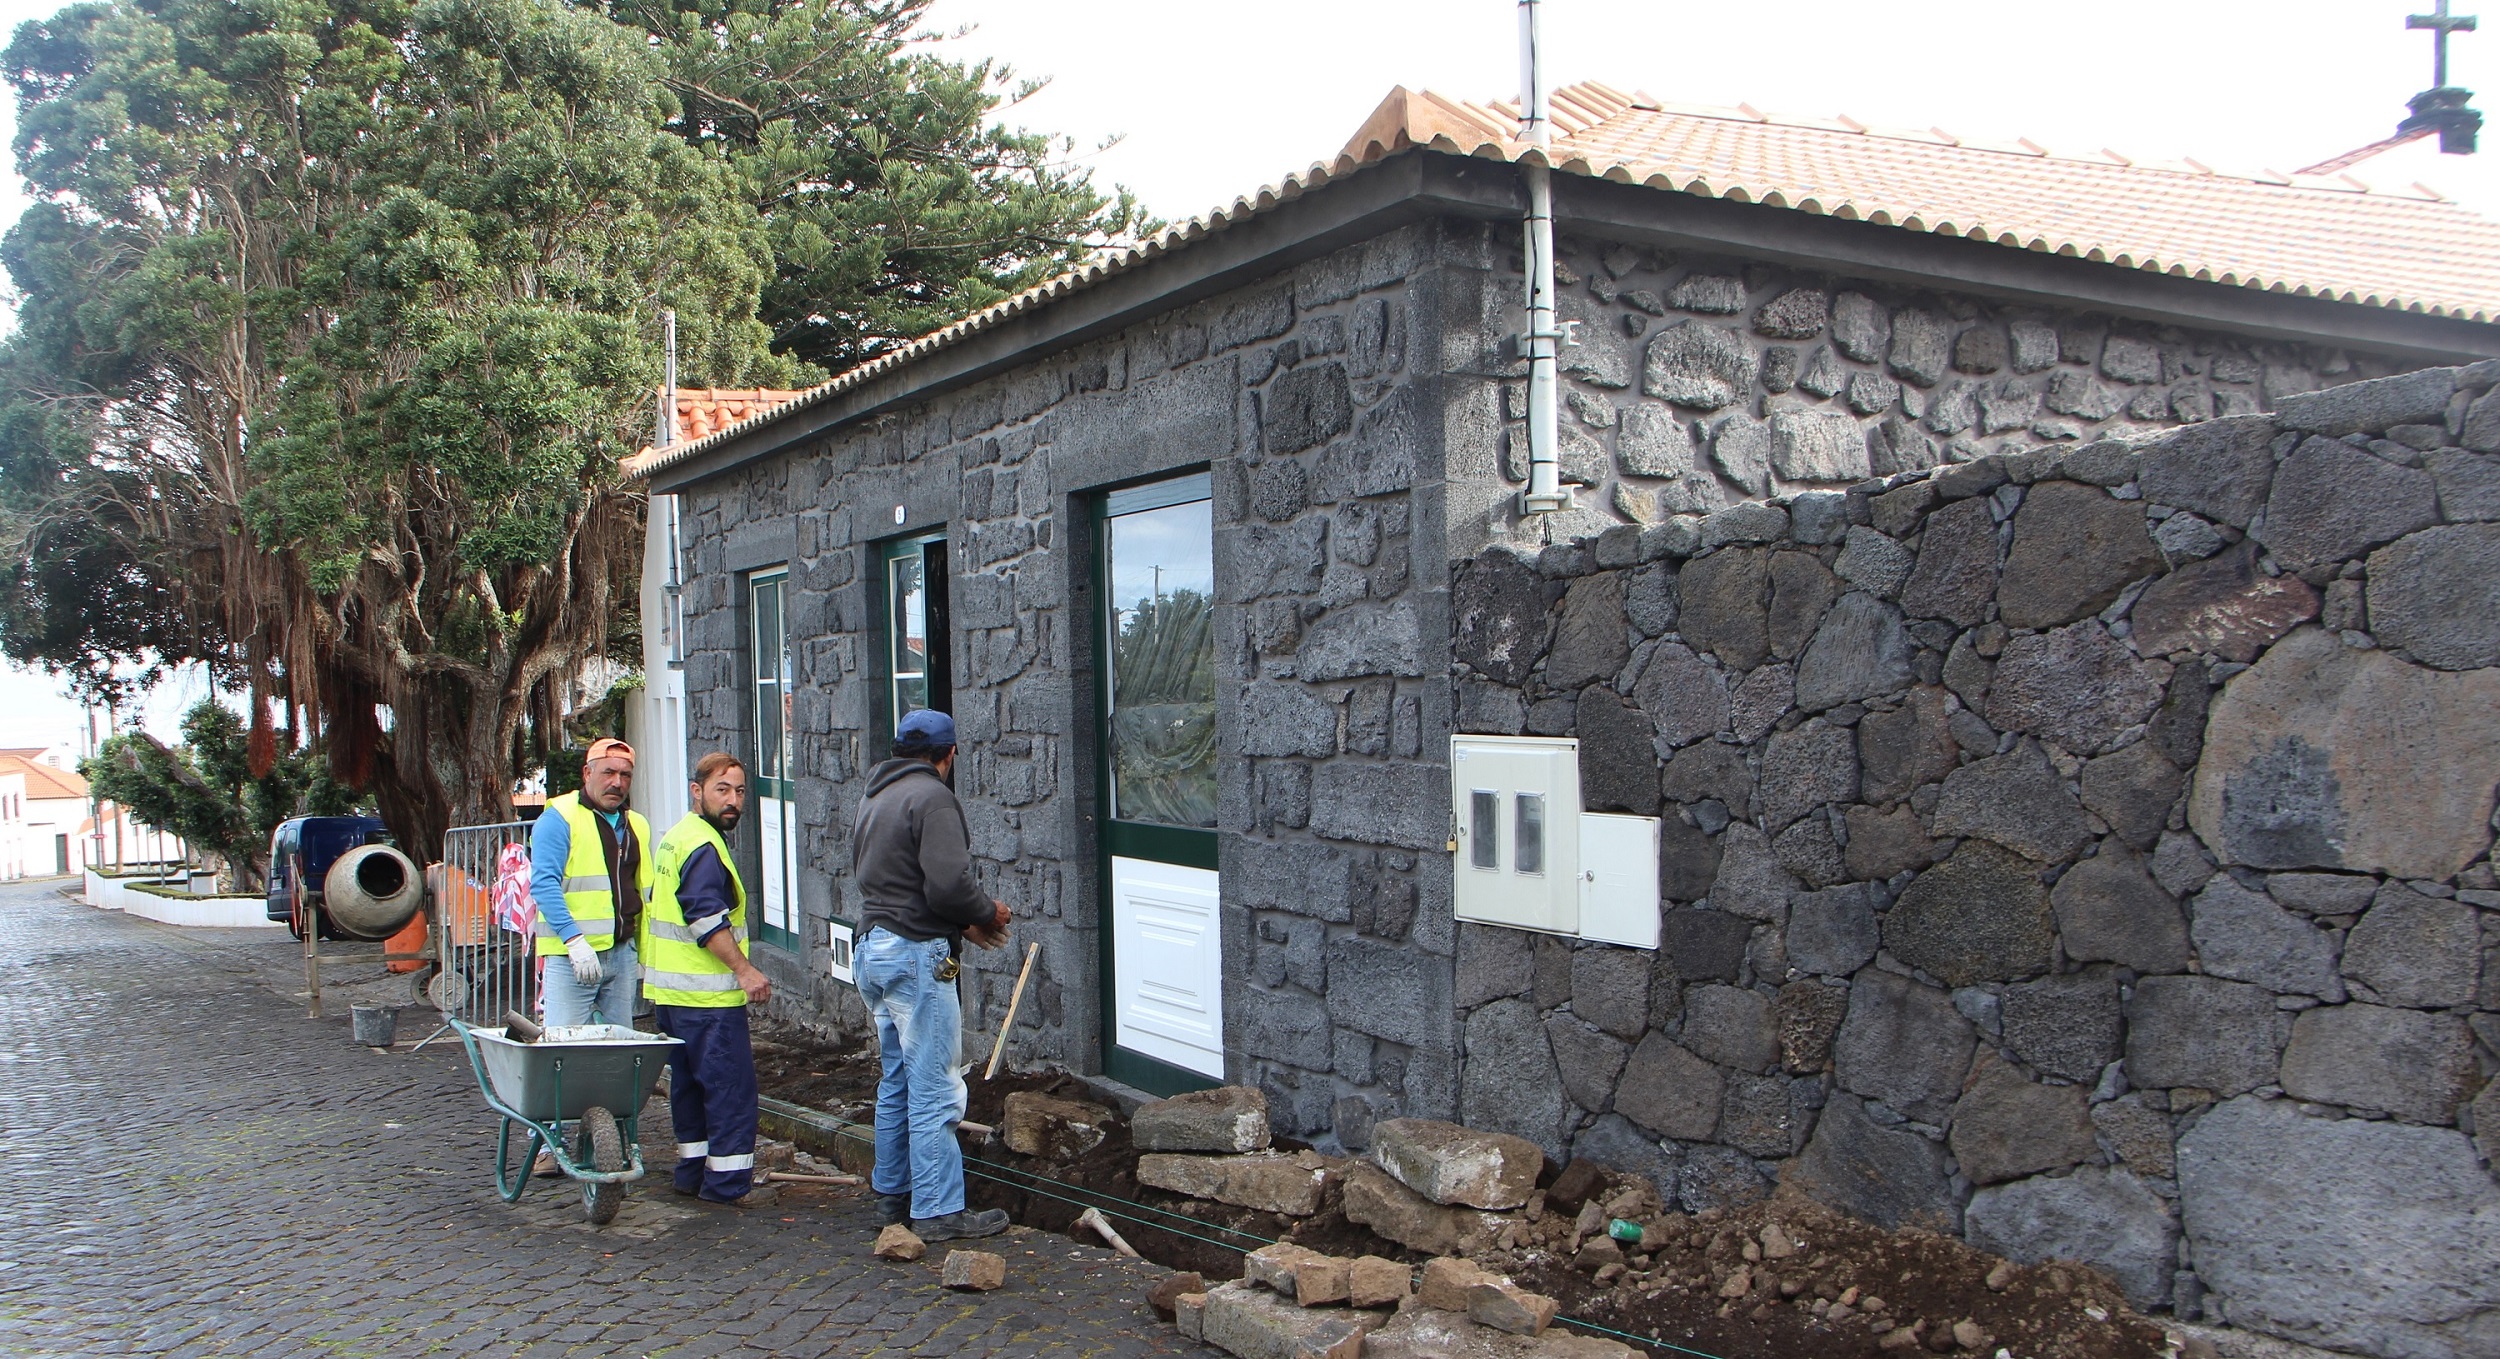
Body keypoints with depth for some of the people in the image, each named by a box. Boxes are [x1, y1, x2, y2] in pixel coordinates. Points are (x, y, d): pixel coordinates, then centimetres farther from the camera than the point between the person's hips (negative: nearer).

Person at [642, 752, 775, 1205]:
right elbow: (708, 919, -25)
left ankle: (693, 1170, 24)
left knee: (689, 1082, 16)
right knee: (731, 1083, -6)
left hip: (670, 989, 11)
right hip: (707, 996, -11)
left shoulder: (674, 838, 17)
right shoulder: (704, 847, -16)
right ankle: (728, 1181, -4)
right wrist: (745, 970, -24)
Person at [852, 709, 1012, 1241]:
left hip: (873, 949, 10)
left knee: (897, 1081, 18)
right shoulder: (932, 797, -14)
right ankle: (938, 1211, -1)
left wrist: (963, 925, 14)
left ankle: (893, 1192, 26)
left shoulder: (874, 798, 16)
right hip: (916, 956, -9)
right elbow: (948, 883, -24)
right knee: (934, 1089, -4)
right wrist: (988, 913, -3)